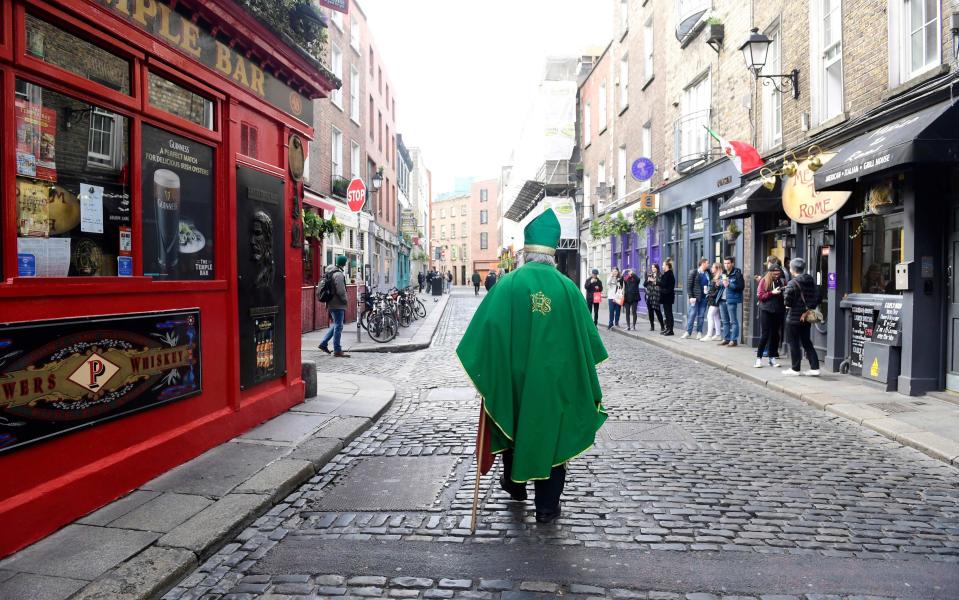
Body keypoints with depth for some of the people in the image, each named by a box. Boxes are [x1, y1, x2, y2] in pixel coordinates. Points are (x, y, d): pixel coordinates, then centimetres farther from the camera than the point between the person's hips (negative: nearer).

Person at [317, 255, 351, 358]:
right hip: (337, 304, -10)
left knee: (336, 325, 19)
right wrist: (344, 300, -6)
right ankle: (337, 351, -2)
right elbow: (340, 290, -21)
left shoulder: (331, 273, 15)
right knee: (338, 326, -5)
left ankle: (323, 343, 21)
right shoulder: (339, 274, -15)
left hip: (331, 303, 10)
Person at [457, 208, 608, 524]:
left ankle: (515, 484, 41)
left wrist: (482, 372, -2)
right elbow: (586, 338, -2)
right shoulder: (567, 287, -7)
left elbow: (485, 330, -13)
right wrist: (582, 376, 12)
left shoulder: (508, 284, -10)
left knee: (514, 426, 24)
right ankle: (547, 506, 18)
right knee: (551, 434, 13)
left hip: (513, 376, 0)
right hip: (556, 380, 0)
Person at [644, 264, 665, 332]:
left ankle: (662, 326, -3)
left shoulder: (659, 275, -1)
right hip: (649, 295, 5)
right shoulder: (649, 275, 14)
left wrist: (654, 281, -14)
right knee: (650, 311, 5)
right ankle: (652, 326, 13)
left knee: (657, 310, -9)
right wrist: (648, 280, -4)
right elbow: (644, 284, 13)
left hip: (656, 295, -5)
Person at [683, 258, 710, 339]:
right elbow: (689, 285, -5)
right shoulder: (693, 272, -3)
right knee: (692, 314, -3)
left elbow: (710, 284, 12)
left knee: (701, 316, 6)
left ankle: (699, 332, 12)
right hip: (695, 297, -4)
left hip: (704, 297, 4)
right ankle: (688, 332, 3)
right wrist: (690, 297, -11)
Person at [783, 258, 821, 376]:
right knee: (807, 343, 15)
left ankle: (795, 369, 10)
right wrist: (809, 307, 14)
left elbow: (787, 301, -22)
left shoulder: (792, 283, -17)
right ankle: (815, 368, 12)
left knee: (794, 344, 3)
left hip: (794, 318, -7)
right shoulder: (811, 281, 6)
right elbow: (817, 298, 8)